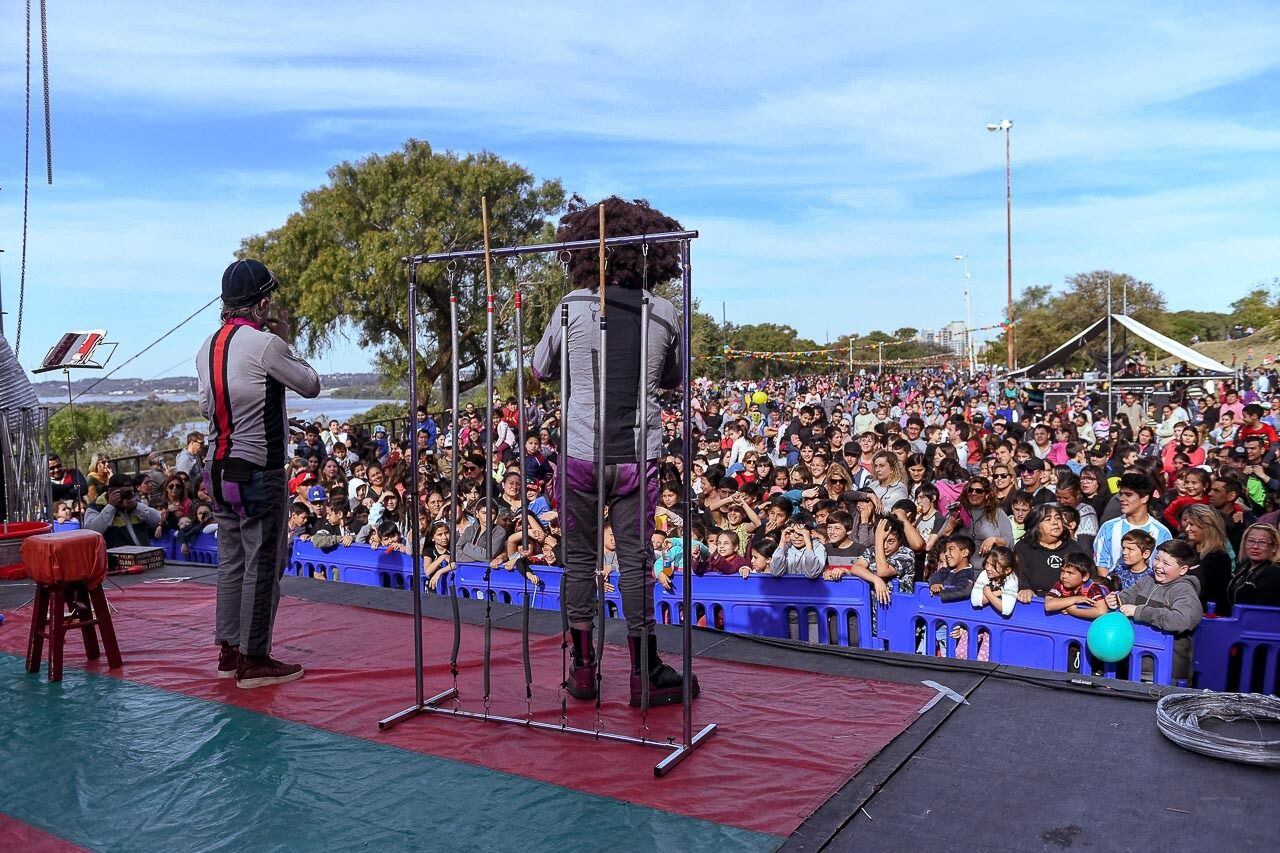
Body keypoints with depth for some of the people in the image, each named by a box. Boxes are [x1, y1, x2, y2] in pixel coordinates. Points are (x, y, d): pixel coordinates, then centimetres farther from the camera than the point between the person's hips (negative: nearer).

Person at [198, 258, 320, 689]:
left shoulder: (208, 347, 9)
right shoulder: (265, 344, -15)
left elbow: (206, 407, 18)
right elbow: (311, 386, -3)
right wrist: (288, 342, 9)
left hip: (219, 469, 8)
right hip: (259, 471, -8)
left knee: (231, 561, 14)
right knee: (263, 565, 0)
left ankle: (228, 652, 22)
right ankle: (254, 660, 6)